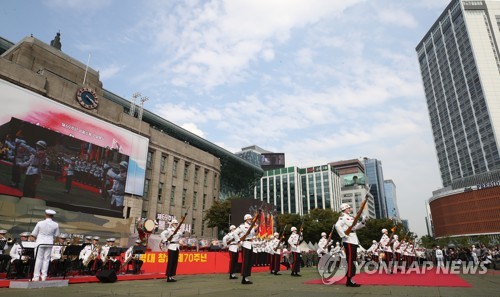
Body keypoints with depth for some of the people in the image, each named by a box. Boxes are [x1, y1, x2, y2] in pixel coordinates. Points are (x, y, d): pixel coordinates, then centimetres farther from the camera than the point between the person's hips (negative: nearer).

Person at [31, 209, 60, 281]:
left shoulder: (40, 223, -12)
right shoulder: (55, 225, -7)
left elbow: (34, 233, -3)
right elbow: (56, 235, 4)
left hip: (40, 242, -1)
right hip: (49, 243, 1)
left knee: (39, 259, 7)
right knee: (46, 259, 10)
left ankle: (36, 276, 10)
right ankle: (44, 276, 13)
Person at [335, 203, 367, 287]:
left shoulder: (350, 217, 21)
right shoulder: (343, 217, -9)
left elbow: (356, 227, 18)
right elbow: (337, 225, -24)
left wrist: (362, 221, 4)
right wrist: (343, 235, -23)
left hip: (353, 241, 10)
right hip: (348, 241, -10)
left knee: (353, 260, 11)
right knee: (350, 260, -9)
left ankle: (350, 280, 18)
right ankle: (349, 280, -7)